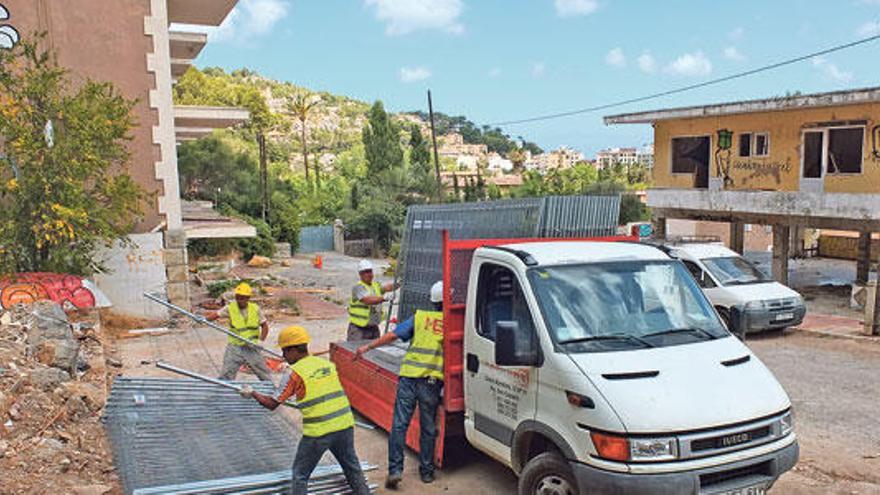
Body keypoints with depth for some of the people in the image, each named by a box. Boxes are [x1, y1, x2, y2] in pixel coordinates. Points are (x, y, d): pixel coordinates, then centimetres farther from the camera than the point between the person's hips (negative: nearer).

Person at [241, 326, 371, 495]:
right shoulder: (328, 364, 9)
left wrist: (252, 393, 15)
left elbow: (272, 404, -1)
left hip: (318, 432, -5)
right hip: (345, 424, 5)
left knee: (300, 476, 12)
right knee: (353, 469, 22)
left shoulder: (295, 372, -6)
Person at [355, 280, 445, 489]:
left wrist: (367, 347, 9)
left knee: (399, 424, 4)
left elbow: (392, 335, 3)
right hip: (432, 380, -1)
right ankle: (426, 471, 20)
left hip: (409, 376, 1)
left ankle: (395, 469, -2)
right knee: (428, 428, 11)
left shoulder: (419, 317, 8)